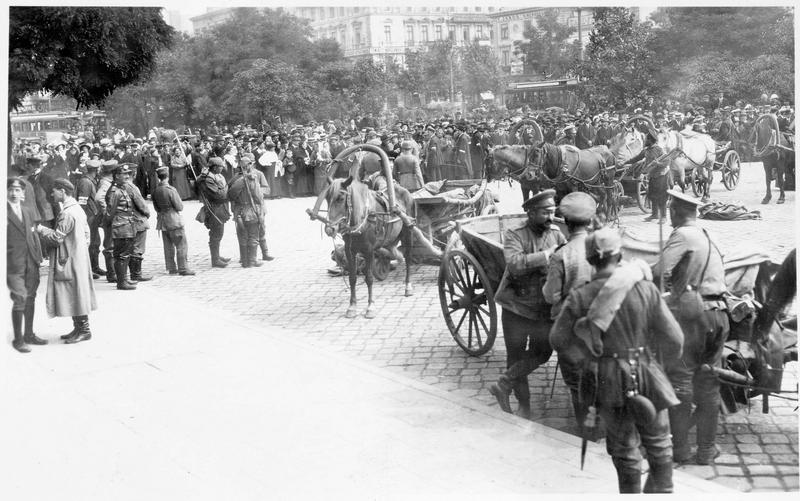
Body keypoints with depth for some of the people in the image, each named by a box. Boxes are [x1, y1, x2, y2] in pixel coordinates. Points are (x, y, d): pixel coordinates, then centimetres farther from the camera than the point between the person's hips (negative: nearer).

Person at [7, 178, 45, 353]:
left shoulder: (28, 211, 14)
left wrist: (38, 256, 9)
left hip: (31, 262, 6)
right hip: (13, 264, -6)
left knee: (30, 298, 13)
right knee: (20, 299, -8)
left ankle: (29, 334, 25)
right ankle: (18, 339, 3)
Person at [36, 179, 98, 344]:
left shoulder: (67, 213, -19)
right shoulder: (77, 209, 12)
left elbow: (57, 238, -17)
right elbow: (86, 233, 16)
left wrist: (40, 229, -3)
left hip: (71, 261, -10)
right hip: (78, 258, 10)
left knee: (76, 294, -3)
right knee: (76, 295, 14)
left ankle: (84, 330, 3)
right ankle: (79, 328, 21)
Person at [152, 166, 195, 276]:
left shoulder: (155, 191, 1)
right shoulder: (171, 190, -18)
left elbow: (156, 207, 10)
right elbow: (180, 207, -12)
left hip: (162, 220, 7)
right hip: (174, 220, -7)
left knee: (168, 246, 13)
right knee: (182, 245, 0)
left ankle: (171, 268, 17)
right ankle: (183, 268, 0)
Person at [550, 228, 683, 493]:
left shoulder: (580, 297, -9)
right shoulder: (646, 289, -11)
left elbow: (558, 339, -4)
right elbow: (673, 339, -7)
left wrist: (584, 360, 10)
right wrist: (668, 358, 14)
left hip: (608, 383, 1)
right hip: (646, 377, 0)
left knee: (624, 450, 17)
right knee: (659, 446, 20)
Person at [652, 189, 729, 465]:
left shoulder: (682, 235, -7)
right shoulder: (708, 238, 18)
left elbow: (660, 272, -21)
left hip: (690, 311, -7)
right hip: (719, 311, 7)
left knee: (680, 380, 2)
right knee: (708, 384, 12)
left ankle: (681, 448, 5)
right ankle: (706, 450, 18)